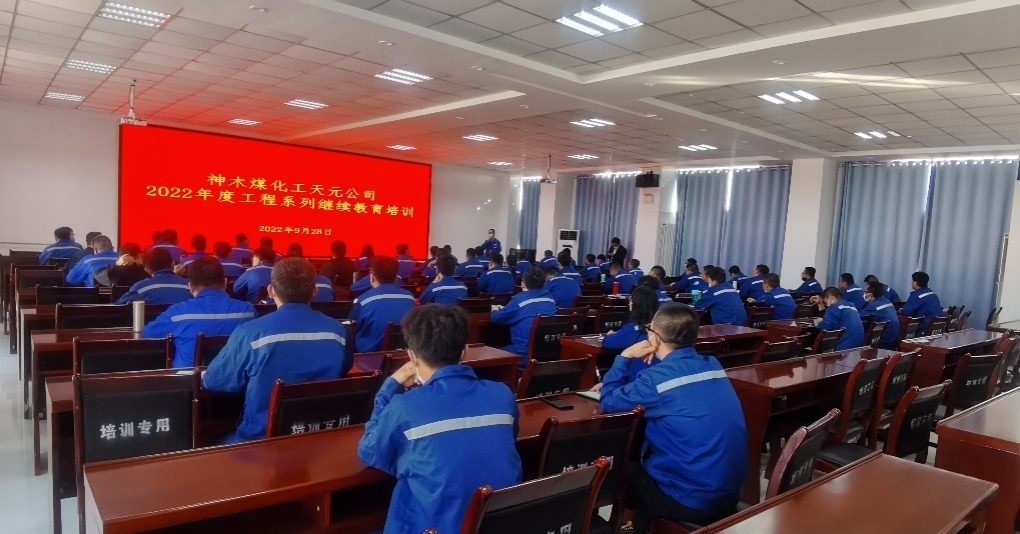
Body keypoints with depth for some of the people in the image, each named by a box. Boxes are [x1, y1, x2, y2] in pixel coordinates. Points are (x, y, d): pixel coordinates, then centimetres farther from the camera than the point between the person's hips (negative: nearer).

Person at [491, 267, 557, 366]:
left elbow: (496, 318, 0)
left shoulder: (520, 299, -9)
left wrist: (495, 310, 24)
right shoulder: (550, 298, 9)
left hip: (526, 355, -7)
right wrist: (505, 309, 34)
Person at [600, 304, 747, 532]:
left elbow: (608, 402, -7)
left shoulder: (658, 378, -20)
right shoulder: (712, 365, 2)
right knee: (637, 462, 25)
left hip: (692, 501, -7)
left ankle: (644, 525, 35)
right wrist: (620, 382, 15)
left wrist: (625, 357, 1)